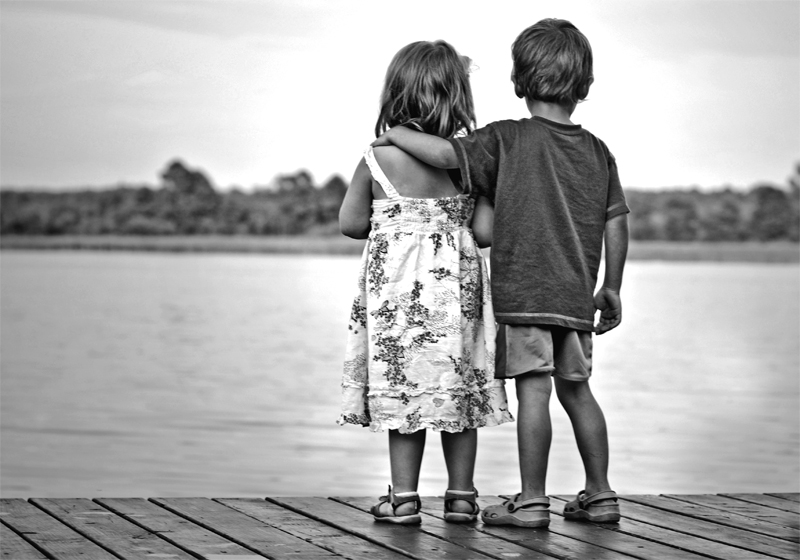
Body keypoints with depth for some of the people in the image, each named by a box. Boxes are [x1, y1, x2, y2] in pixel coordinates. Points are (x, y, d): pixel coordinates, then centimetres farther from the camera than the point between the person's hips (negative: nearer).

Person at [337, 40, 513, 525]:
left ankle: (404, 498, 8)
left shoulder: (378, 159, -8)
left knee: (404, 392, 6)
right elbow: (486, 231, -8)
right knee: (459, 389, 11)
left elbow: (350, 222, 0)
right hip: (457, 285, 1)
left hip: (397, 288, -1)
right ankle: (462, 495, 16)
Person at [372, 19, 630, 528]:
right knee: (577, 390, 15)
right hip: (576, 296, 5)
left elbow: (445, 153, -15)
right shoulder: (598, 152, 8)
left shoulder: (509, 139, -6)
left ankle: (532, 501, -1)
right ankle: (600, 493, 20)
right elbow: (616, 224, 8)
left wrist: (396, 135, 2)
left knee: (534, 390, -4)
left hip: (523, 291, -5)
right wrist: (611, 289, 17)